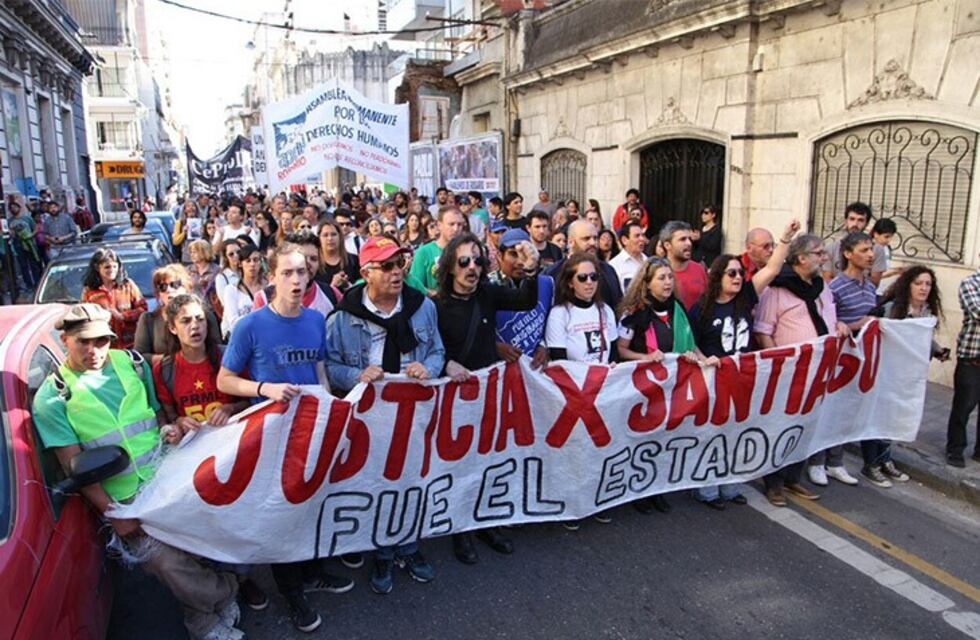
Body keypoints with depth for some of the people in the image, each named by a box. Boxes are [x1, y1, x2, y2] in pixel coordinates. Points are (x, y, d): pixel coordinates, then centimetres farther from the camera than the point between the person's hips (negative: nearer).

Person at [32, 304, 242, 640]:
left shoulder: (132, 364, 6)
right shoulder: (53, 397, -3)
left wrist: (170, 428, -5)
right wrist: (111, 513, -9)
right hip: (126, 499, -3)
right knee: (170, 566, -15)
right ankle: (226, 591, 13)